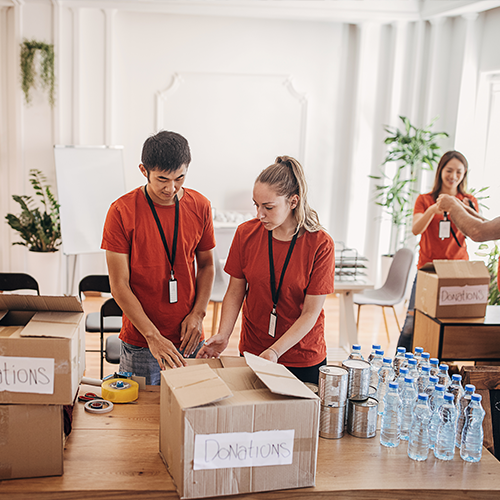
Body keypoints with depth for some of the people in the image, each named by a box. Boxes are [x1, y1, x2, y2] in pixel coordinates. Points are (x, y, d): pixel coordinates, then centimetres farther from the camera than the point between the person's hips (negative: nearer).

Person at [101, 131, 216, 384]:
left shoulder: (200, 206, 0)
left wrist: (198, 313, -3)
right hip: (139, 344, -3)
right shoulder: (122, 211, -11)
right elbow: (119, 285, -11)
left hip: (188, 339, 3)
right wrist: (153, 336, -18)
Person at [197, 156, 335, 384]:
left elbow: (311, 312, -15)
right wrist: (223, 335, -15)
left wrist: (275, 352, -23)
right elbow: (235, 291, -1)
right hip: (252, 350, 2)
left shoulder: (320, 245, -17)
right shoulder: (246, 233, -8)